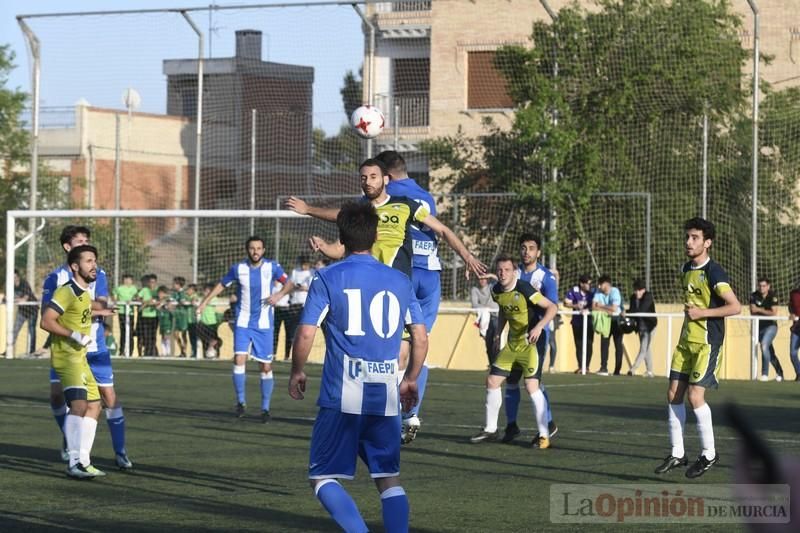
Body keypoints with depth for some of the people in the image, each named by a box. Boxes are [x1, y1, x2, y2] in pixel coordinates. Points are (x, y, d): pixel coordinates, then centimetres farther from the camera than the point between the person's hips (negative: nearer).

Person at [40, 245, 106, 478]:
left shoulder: (85, 293, 15)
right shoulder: (67, 292, -15)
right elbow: (46, 321, -22)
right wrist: (74, 335, -25)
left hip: (80, 357, 10)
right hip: (66, 356, -10)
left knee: (93, 406, 12)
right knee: (79, 404, -23)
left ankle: (83, 461, 17)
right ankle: (74, 462, -27)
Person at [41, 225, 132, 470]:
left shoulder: (98, 275, 1)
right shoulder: (55, 278, 0)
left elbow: (101, 306, -12)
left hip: (94, 348, 0)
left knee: (109, 396, -5)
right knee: (57, 395, -8)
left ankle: (120, 452, 4)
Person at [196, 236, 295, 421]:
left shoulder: (272, 267, -4)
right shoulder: (238, 268, -1)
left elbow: (289, 284, -4)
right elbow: (221, 285, 11)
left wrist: (280, 294, -25)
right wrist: (204, 302, 5)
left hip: (264, 324, 0)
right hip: (243, 323, 0)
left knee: (266, 367, 1)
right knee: (239, 359, -15)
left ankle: (265, 408, 13)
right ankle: (240, 402, 1)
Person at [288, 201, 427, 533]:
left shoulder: (327, 279, -3)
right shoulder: (400, 281, 8)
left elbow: (305, 334, -9)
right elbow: (421, 338, 9)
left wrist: (297, 372, 9)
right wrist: (410, 380, 24)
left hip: (341, 397, -3)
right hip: (386, 399, 4)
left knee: (323, 477, 4)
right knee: (389, 479, 11)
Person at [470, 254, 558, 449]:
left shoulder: (524, 289, -21)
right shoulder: (496, 291, 0)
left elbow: (552, 307, -20)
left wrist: (539, 327, -33)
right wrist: (498, 332, 12)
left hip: (530, 342, -8)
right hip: (512, 343, 8)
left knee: (531, 385, -19)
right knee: (492, 381, 7)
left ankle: (544, 435, -10)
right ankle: (490, 429, 21)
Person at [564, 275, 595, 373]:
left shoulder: (592, 292, -7)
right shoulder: (574, 291, -5)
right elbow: (566, 302, -5)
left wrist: (588, 309, -32)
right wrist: (576, 306, -21)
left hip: (589, 321, -1)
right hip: (577, 321, 1)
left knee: (588, 344, -4)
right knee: (579, 344, 2)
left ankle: (586, 366, 2)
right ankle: (580, 366, 6)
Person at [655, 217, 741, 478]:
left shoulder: (713, 272, -14)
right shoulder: (686, 269, 11)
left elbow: (735, 307, -19)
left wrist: (701, 312, -20)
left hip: (707, 342, -8)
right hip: (686, 340, 8)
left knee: (695, 395, -12)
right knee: (674, 394, 4)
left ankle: (709, 454, 1)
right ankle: (677, 453, 12)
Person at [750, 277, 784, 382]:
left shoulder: (772, 297, -10)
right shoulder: (754, 296, -1)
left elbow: (774, 313, -16)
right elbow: (752, 312, -4)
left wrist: (759, 310, -16)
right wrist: (765, 312, -16)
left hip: (771, 326, -5)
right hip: (759, 327, 5)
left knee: (764, 345, -26)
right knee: (770, 352, 13)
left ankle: (765, 374, -26)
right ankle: (779, 373, 31)